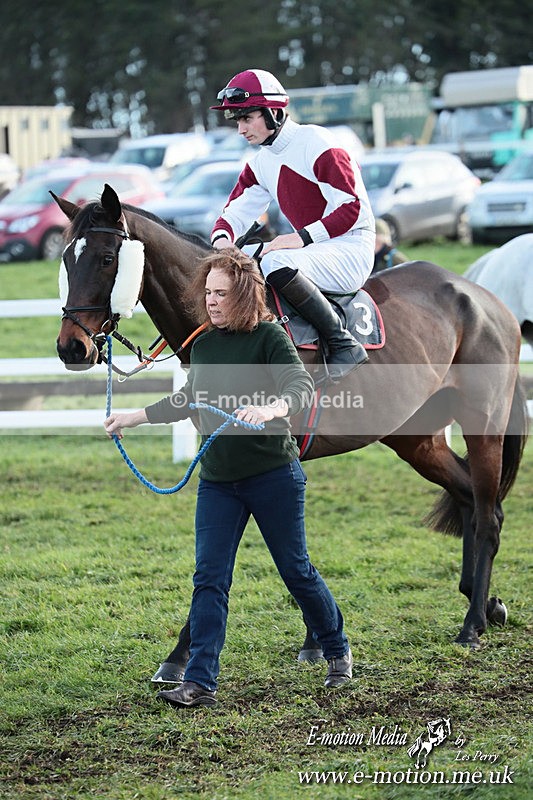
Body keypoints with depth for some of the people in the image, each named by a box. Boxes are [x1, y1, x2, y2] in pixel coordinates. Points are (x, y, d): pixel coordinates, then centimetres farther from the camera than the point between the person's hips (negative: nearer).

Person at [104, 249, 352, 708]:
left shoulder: (268, 336, -11)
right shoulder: (204, 345, 7)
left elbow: (301, 385, -26)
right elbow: (188, 400, 23)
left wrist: (271, 409, -46)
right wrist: (133, 419, 22)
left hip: (273, 475, -5)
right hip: (217, 480, 5)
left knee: (295, 570, 7)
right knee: (209, 579, -4)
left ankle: (338, 652, 29)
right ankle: (200, 682, -5)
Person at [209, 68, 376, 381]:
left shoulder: (315, 143, -14)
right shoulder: (261, 163, 11)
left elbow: (354, 208, -19)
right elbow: (236, 212, 13)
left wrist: (302, 238, -26)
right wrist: (222, 237, -12)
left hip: (350, 248, -9)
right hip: (312, 249, 9)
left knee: (276, 265, -34)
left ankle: (345, 345, -25)